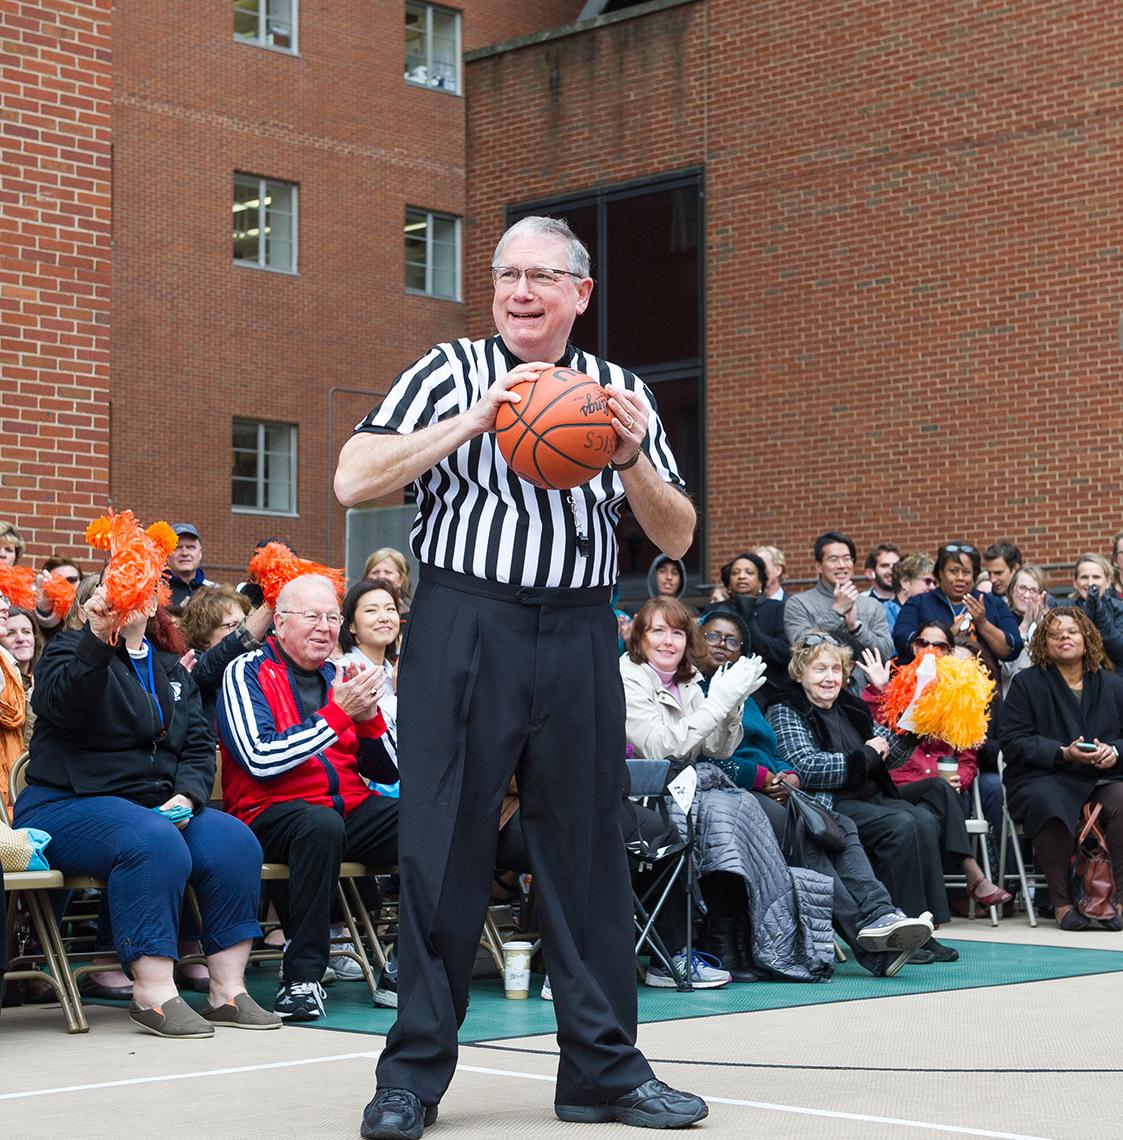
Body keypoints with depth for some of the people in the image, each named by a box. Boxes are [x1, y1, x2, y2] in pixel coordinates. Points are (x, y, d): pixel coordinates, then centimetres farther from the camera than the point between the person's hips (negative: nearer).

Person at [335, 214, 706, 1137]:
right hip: (465, 627, -3)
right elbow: (353, 481, -8)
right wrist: (475, 420, -15)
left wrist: (634, 460, -9)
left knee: (588, 844, 6)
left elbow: (676, 539, 11)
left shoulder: (620, 394, 13)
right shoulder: (451, 375, 4)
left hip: (579, 636, 3)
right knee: (444, 846, -1)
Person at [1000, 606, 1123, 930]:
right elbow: (1014, 742, -3)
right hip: (1042, 778, -2)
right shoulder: (1026, 683, 6)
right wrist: (1064, 754, -16)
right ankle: (1061, 901, -23)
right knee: (1050, 804, -37)